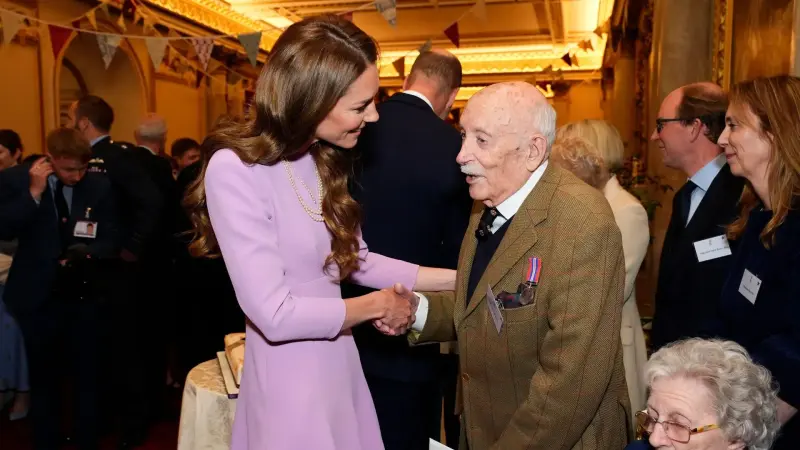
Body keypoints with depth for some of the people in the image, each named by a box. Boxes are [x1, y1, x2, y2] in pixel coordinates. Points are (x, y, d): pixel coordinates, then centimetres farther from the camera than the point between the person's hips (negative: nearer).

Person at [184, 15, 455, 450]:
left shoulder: (322, 158, 3)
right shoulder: (236, 169, -22)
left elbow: (354, 259, 5)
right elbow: (275, 315, -25)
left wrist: (458, 278, 3)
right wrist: (379, 305, -12)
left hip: (339, 360, 7)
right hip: (290, 377, -7)